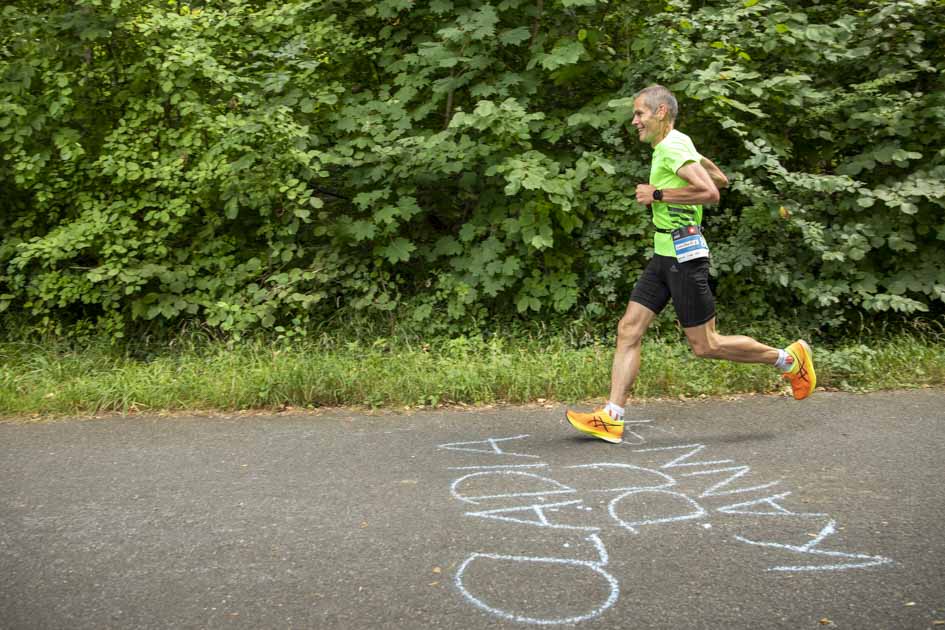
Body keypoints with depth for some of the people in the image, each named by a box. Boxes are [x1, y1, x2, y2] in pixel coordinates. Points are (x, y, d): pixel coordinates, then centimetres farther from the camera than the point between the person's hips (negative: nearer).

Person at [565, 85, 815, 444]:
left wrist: (658, 194, -20)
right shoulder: (673, 146, 16)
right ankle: (611, 418, 3)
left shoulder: (673, 147, -15)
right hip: (664, 254, 10)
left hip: (684, 255, -10)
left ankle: (790, 359, 16)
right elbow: (720, 178, 26)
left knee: (705, 346, -2)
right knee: (628, 330, 2)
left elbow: (710, 192, -28)